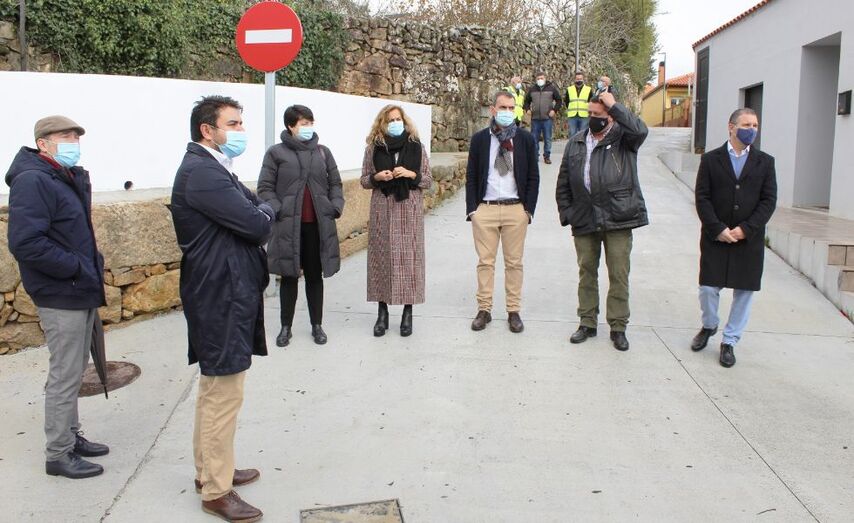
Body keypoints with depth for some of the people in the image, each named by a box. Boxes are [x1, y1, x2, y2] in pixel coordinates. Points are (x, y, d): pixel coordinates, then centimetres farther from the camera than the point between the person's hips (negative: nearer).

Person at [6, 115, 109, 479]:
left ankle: (71, 437, 31)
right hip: (61, 298, -9)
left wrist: (92, 265, 7)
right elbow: (25, 243, -25)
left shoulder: (69, 179, 13)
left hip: (80, 292, 9)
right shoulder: (32, 181, -16)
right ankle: (58, 454, 12)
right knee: (65, 376, 0)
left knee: (73, 372, 18)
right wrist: (76, 267, -21)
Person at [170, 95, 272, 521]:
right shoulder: (201, 173, -20)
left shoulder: (211, 168, 14)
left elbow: (250, 211, 13)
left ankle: (211, 470, 35)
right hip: (221, 298, -11)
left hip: (223, 294, 11)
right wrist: (265, 211, -4)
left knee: (214, 389, 20)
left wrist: (256, 210, -7)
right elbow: (258, 225, -23)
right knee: (224, 394, -1)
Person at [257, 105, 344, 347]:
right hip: (289, 226, -2)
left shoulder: (323, 152, 8)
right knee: (289, 276, 7)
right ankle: (286, 327, 19)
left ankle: (317, 325, 22)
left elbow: (335, 183, 12)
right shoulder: (276, 153, -2)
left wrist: (335, 207, -1)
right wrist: (278, 211, -14)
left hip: (318, 225, 3)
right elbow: (265, 187, -3)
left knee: (315, 276, 11)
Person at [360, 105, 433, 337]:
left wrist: (411, 174, -12)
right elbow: (364, 180, 10)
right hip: (382, 210, 1)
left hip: (409, 211, 0)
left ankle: (408, 313, 9)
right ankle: (382, 312, 12)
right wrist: (377, 177, -11)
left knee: (409, 258, -1)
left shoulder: (416, 146, 6)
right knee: (381, 257, 1)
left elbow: (428, 180, 6)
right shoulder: (374, 147, 6)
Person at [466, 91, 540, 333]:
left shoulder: (525, 139, 4)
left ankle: (514, 311, 15)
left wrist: (528, 209, -2)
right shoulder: (479, 139, 5)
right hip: (484, 208, 0)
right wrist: (472, 209, -2)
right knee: (485, 261, 4)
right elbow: (471, 176, 5)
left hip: (516, 209, 0)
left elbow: (533, 177, 5)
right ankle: (484, 309, 13)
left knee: (514, 263, 6)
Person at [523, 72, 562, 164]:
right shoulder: (532, 89, 10)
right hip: (535, 118, 2)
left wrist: (554, 110, -3)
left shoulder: (551, 88, 4)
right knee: (534, 139, 5)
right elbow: (527, 101, 22)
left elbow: (559, 100, 7)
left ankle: (547, 156, 9)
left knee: (547, 139, 1)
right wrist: (527, 109, 6)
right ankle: (535, 156, 13)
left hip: (547, 118, -2)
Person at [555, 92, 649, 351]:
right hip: (584, 220, 4)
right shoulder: (576, 143, 11)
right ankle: (587, 322, 24)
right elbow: (563, 183, 14)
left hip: (618, 221, -3)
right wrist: (566, 213, 6)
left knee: (619, 275, 2)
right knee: (586, 272, 12)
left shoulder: (623, 138, 1)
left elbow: (640, 130, -24)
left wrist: (613, 105, -18)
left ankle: (618, 327, 14)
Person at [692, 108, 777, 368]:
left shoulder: (765, 162, 5)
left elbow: (768, 201, 0)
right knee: (708, 288, 1)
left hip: (750, 240, 1)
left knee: (744, 292, 4)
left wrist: (745, 229, -12)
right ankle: (709, 326, 30)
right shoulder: (711, 159, 2)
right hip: (715, 238, -1)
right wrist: (718, 229, -12)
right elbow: (702, 198, -3)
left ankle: (729, 341, 19)